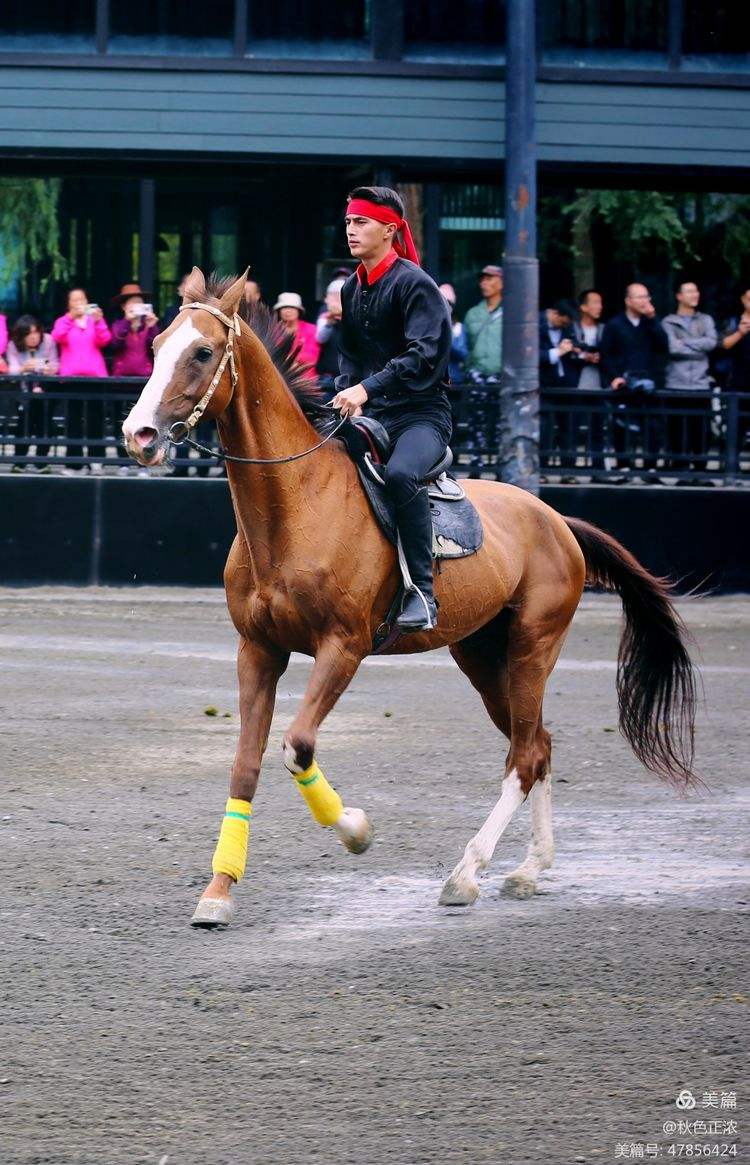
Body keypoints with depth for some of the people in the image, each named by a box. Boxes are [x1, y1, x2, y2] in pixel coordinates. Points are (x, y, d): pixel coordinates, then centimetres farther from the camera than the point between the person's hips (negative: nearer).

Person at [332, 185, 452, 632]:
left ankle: (423, 594, -33)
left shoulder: (414, 284, -10)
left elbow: (422, 355, -22)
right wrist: (349, 396, 1)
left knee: (400, 473, -37)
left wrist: (367, 389, -30)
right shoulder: (352, 289, 14)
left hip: (421, 414, -9)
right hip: (369, 414, 9)